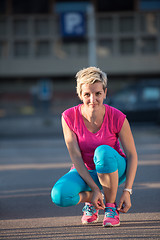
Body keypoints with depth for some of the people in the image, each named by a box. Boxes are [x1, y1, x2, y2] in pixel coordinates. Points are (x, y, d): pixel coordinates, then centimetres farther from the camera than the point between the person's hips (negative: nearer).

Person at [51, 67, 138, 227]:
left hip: (115, 170, -1)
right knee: (59, 196, -31)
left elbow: (132, 155, -13)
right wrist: (95, 189, -24)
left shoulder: (117, 118, -20)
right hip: (85, 171, 1)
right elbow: (75, 157, -17)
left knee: (103, 151, -37)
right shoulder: (69, 117, -18)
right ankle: (89, 199, 5)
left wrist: (127, 191, -21)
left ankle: (111, 208, -17)